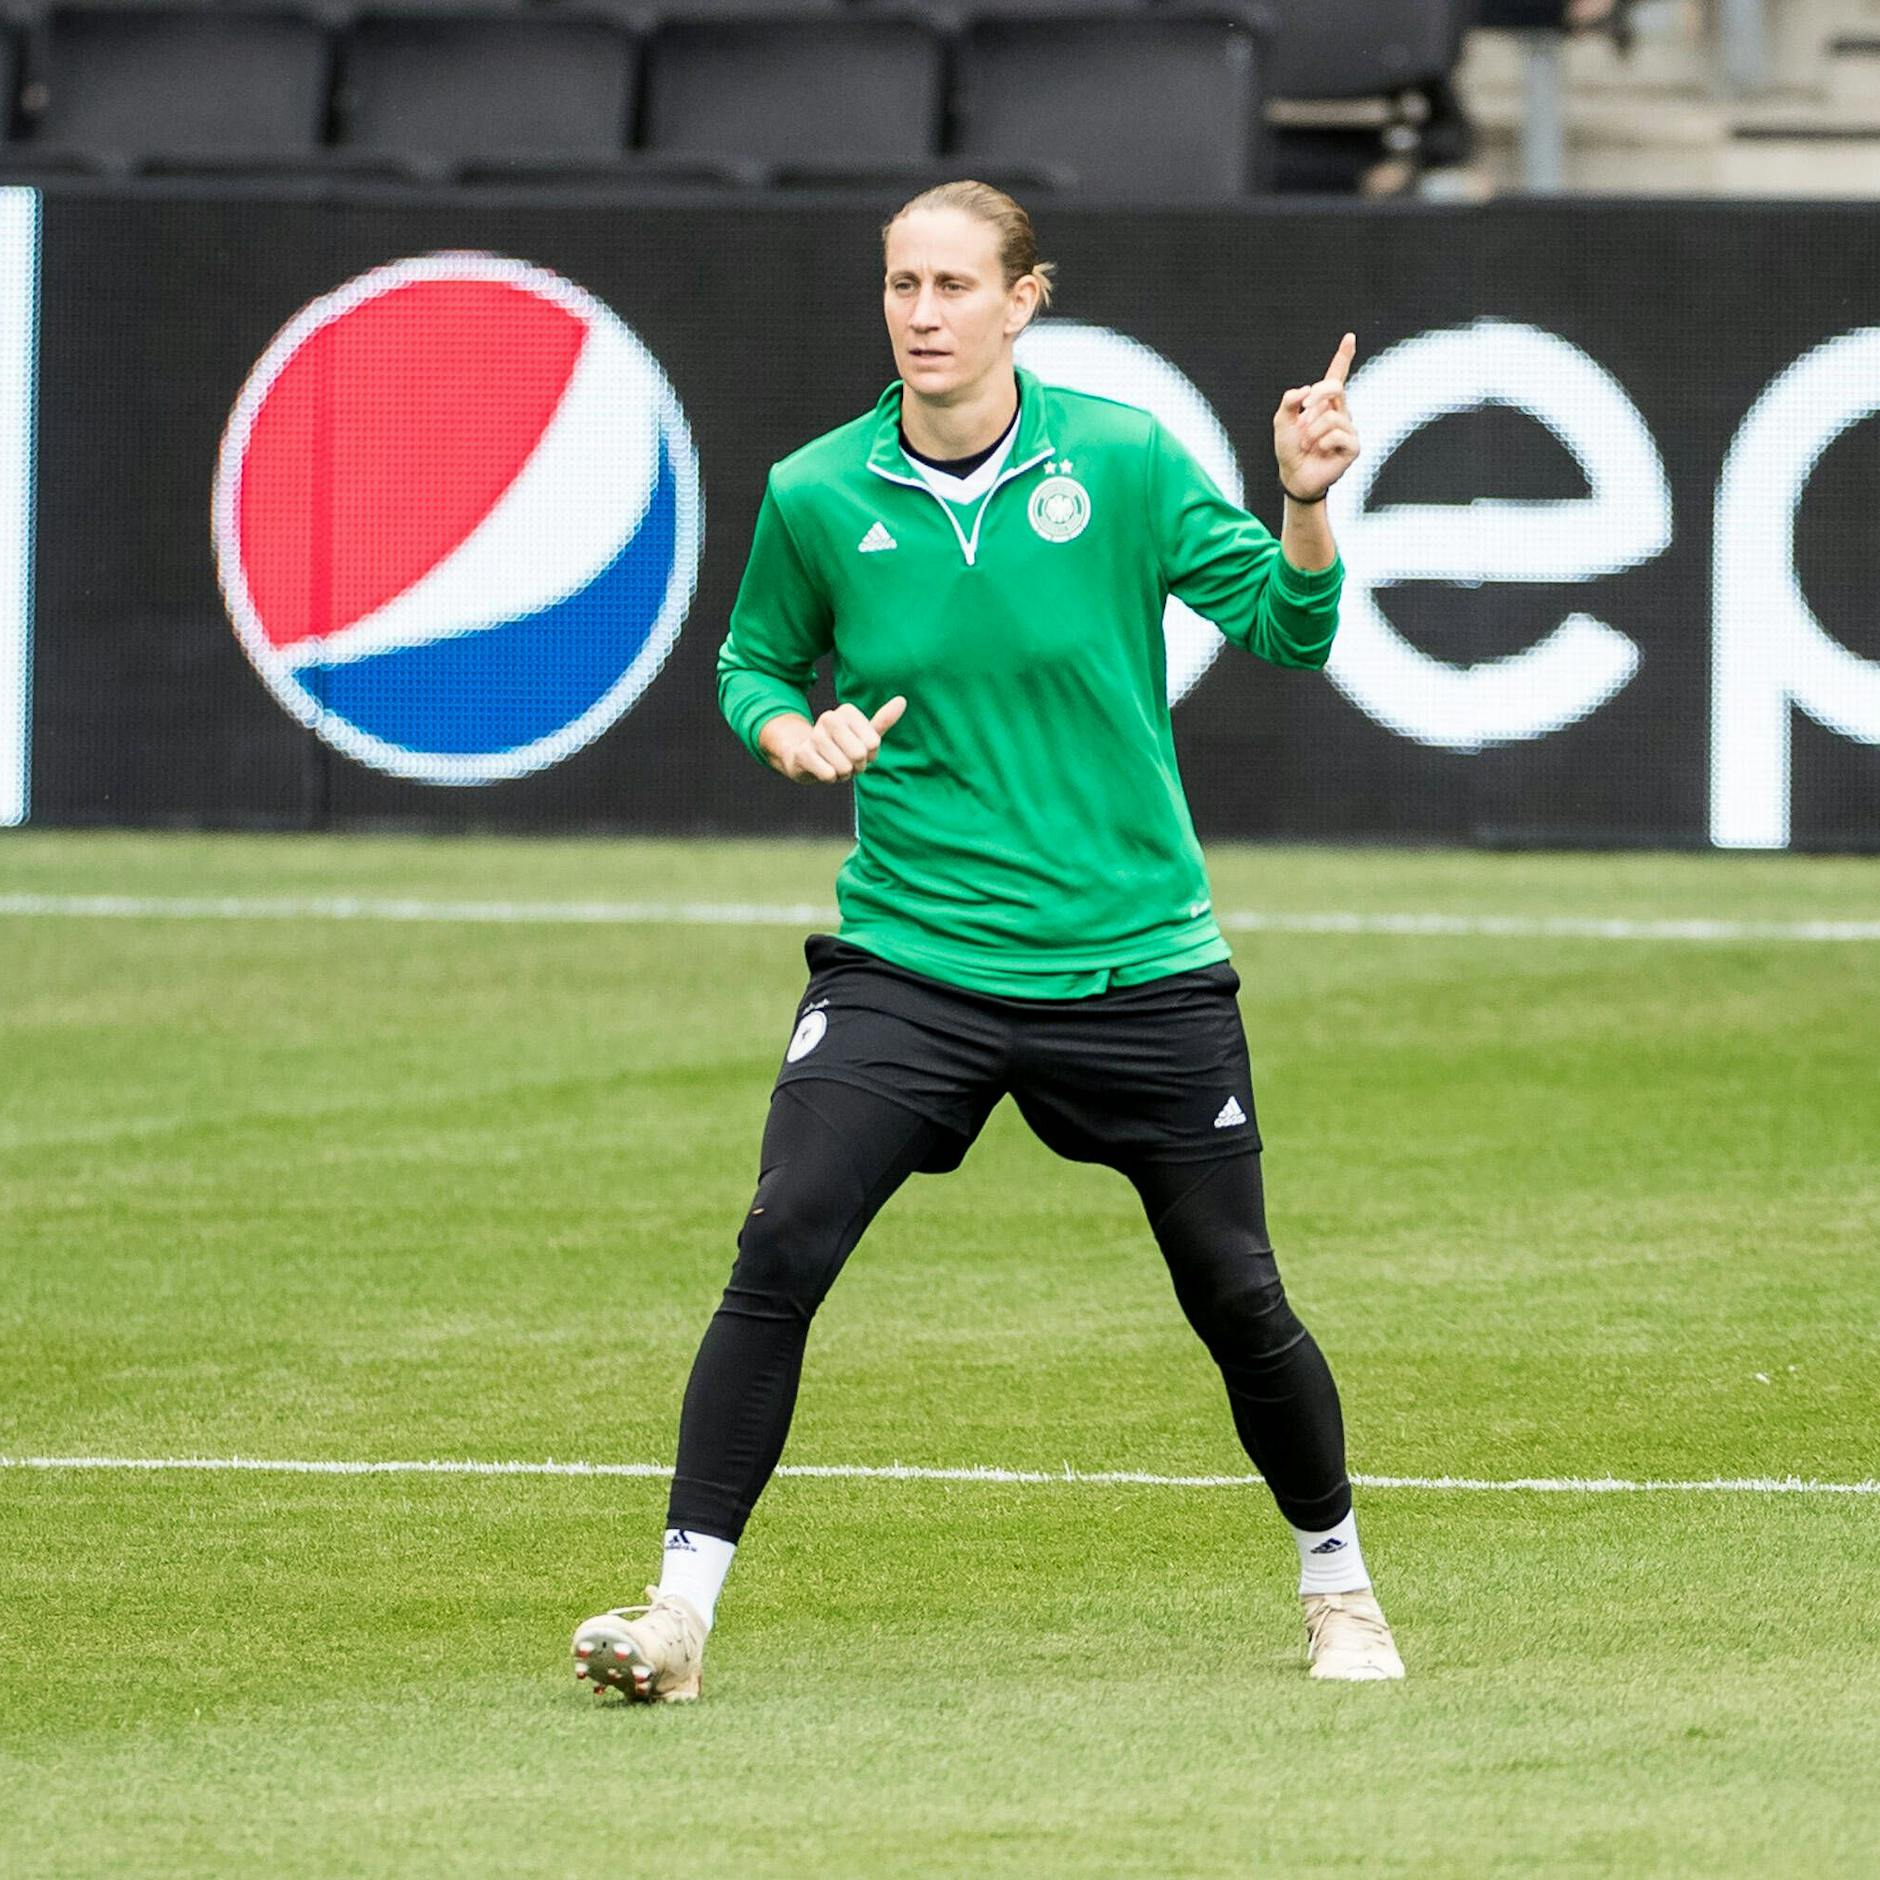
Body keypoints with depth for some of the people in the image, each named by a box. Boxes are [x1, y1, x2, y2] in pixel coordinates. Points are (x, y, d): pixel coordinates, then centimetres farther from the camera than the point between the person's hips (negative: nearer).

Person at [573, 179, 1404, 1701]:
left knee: (1237, 1295, 6)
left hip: (1135, 962, 0)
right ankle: (682, 1604, -14)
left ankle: (1337, 1582, 30)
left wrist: (1305, 505, -21)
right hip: (908, 963, 0)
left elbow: (1288, 628, -3)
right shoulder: (816, 495, -2)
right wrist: (791, 729, -8)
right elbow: (753, 663, 14)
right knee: (781, 1250, -18)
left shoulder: (1124, 462, -5)